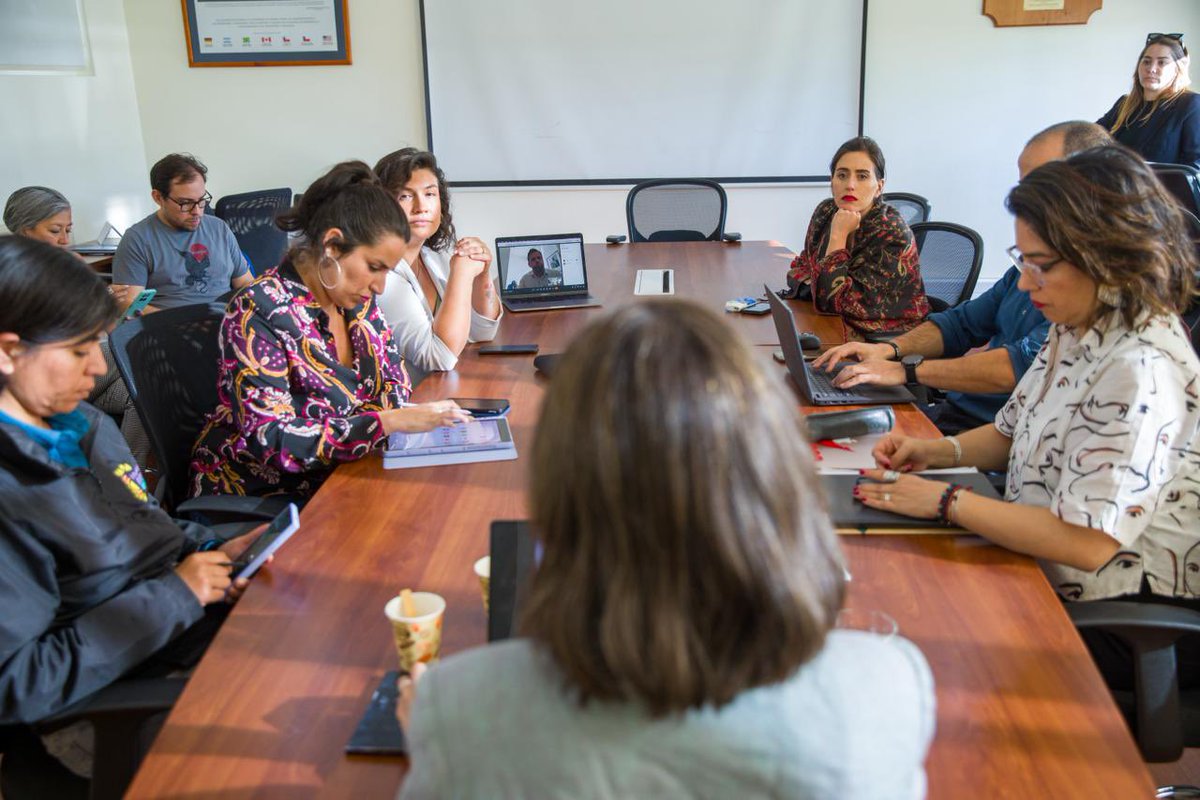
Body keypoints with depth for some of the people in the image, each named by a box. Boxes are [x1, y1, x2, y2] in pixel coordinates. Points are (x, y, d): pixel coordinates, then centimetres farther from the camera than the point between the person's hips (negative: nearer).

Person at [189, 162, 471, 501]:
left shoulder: (358, 299, 1)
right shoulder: (258, 311, -20)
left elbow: (395, 382, 6)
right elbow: (274, 442, -26)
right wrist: (389, 421, -32)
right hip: (258, 496, -6)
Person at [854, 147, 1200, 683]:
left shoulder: (1141, 373, -27)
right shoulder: (1077, 332, 2)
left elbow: (1086, 543, -29)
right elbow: (1013, 433, 16)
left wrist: (945, 501, -23)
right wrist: (933, 452, -3)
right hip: (1036, 566, 8)